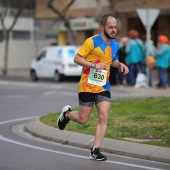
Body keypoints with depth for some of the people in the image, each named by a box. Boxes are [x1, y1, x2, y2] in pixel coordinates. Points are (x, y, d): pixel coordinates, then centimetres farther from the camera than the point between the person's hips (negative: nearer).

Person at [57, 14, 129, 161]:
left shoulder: (115, 45, 8)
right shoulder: (92, 41, -13)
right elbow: (77, 58, -12)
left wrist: (120, 65, 4)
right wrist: (93, 65, -24)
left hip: (104, 87, 5)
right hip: (87, 86, -5)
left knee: (104, 118, -9)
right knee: (83, 119, 3)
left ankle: (95, 151, -2)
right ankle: (67, 113, 37)